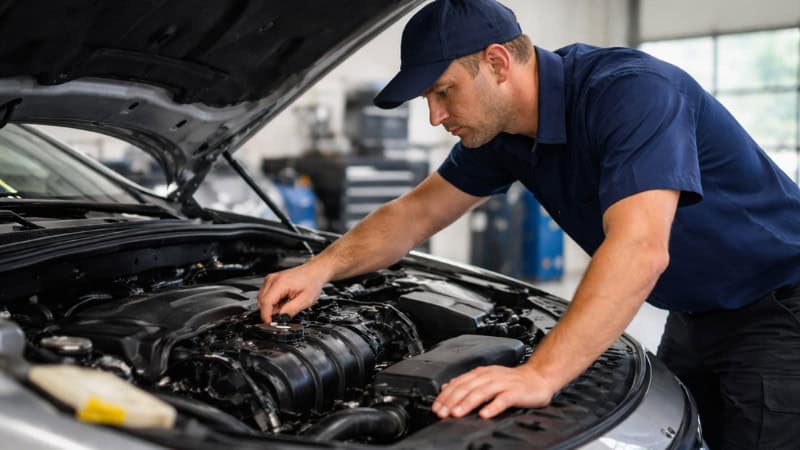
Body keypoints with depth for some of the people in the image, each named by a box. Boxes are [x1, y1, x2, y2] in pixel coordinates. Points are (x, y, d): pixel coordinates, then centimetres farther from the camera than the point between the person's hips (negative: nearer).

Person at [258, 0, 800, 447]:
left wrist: (541, 374, -48)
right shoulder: (503, 132, -4)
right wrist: (323, 267, -8)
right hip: (696, 316, 8)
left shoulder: (633, 91, -30)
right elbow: (417, 212, 6)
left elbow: (639, 251, -42)